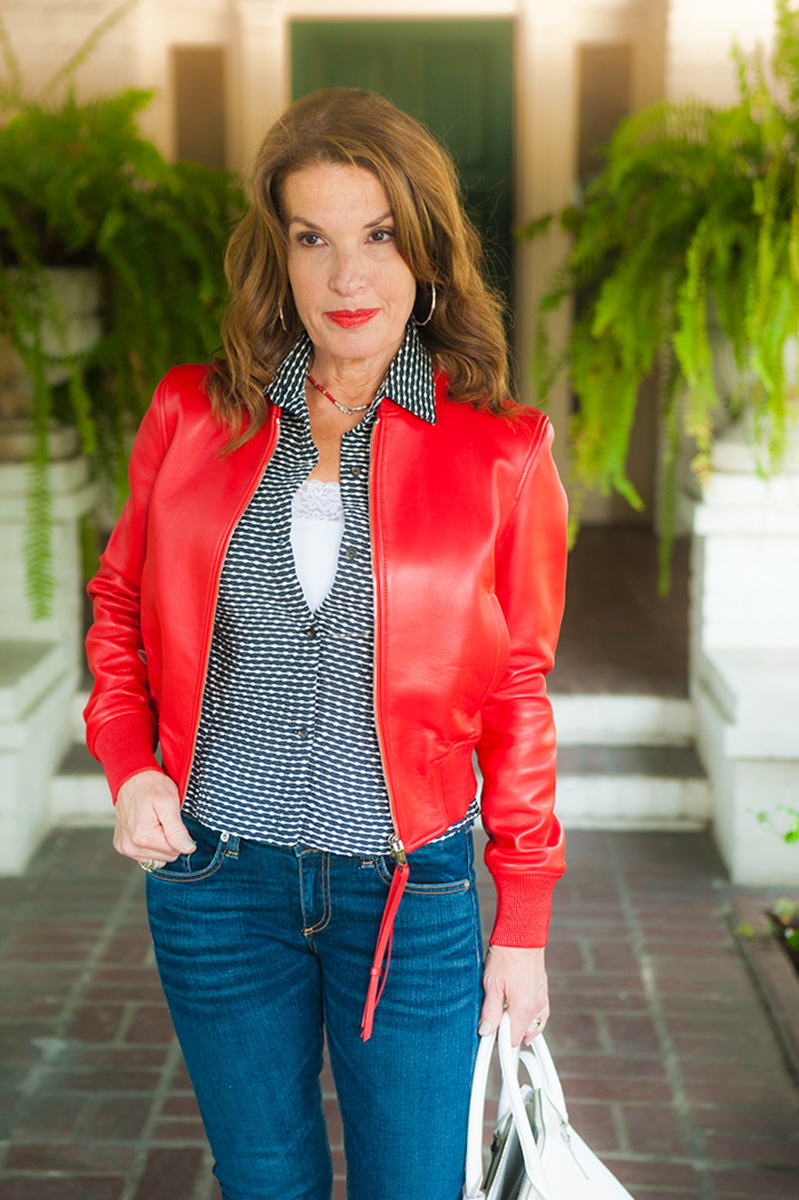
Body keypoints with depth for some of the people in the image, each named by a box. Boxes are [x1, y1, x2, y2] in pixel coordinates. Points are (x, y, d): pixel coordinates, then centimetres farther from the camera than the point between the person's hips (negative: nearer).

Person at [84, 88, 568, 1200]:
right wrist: (130, 765, -4)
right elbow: (120, 606, 12)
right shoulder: (194, 415, 0)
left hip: (409, 893, -1)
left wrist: (524, 926, 2)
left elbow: (518, 692, 0)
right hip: (215, 877, 2)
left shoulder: (502, 450, -5)